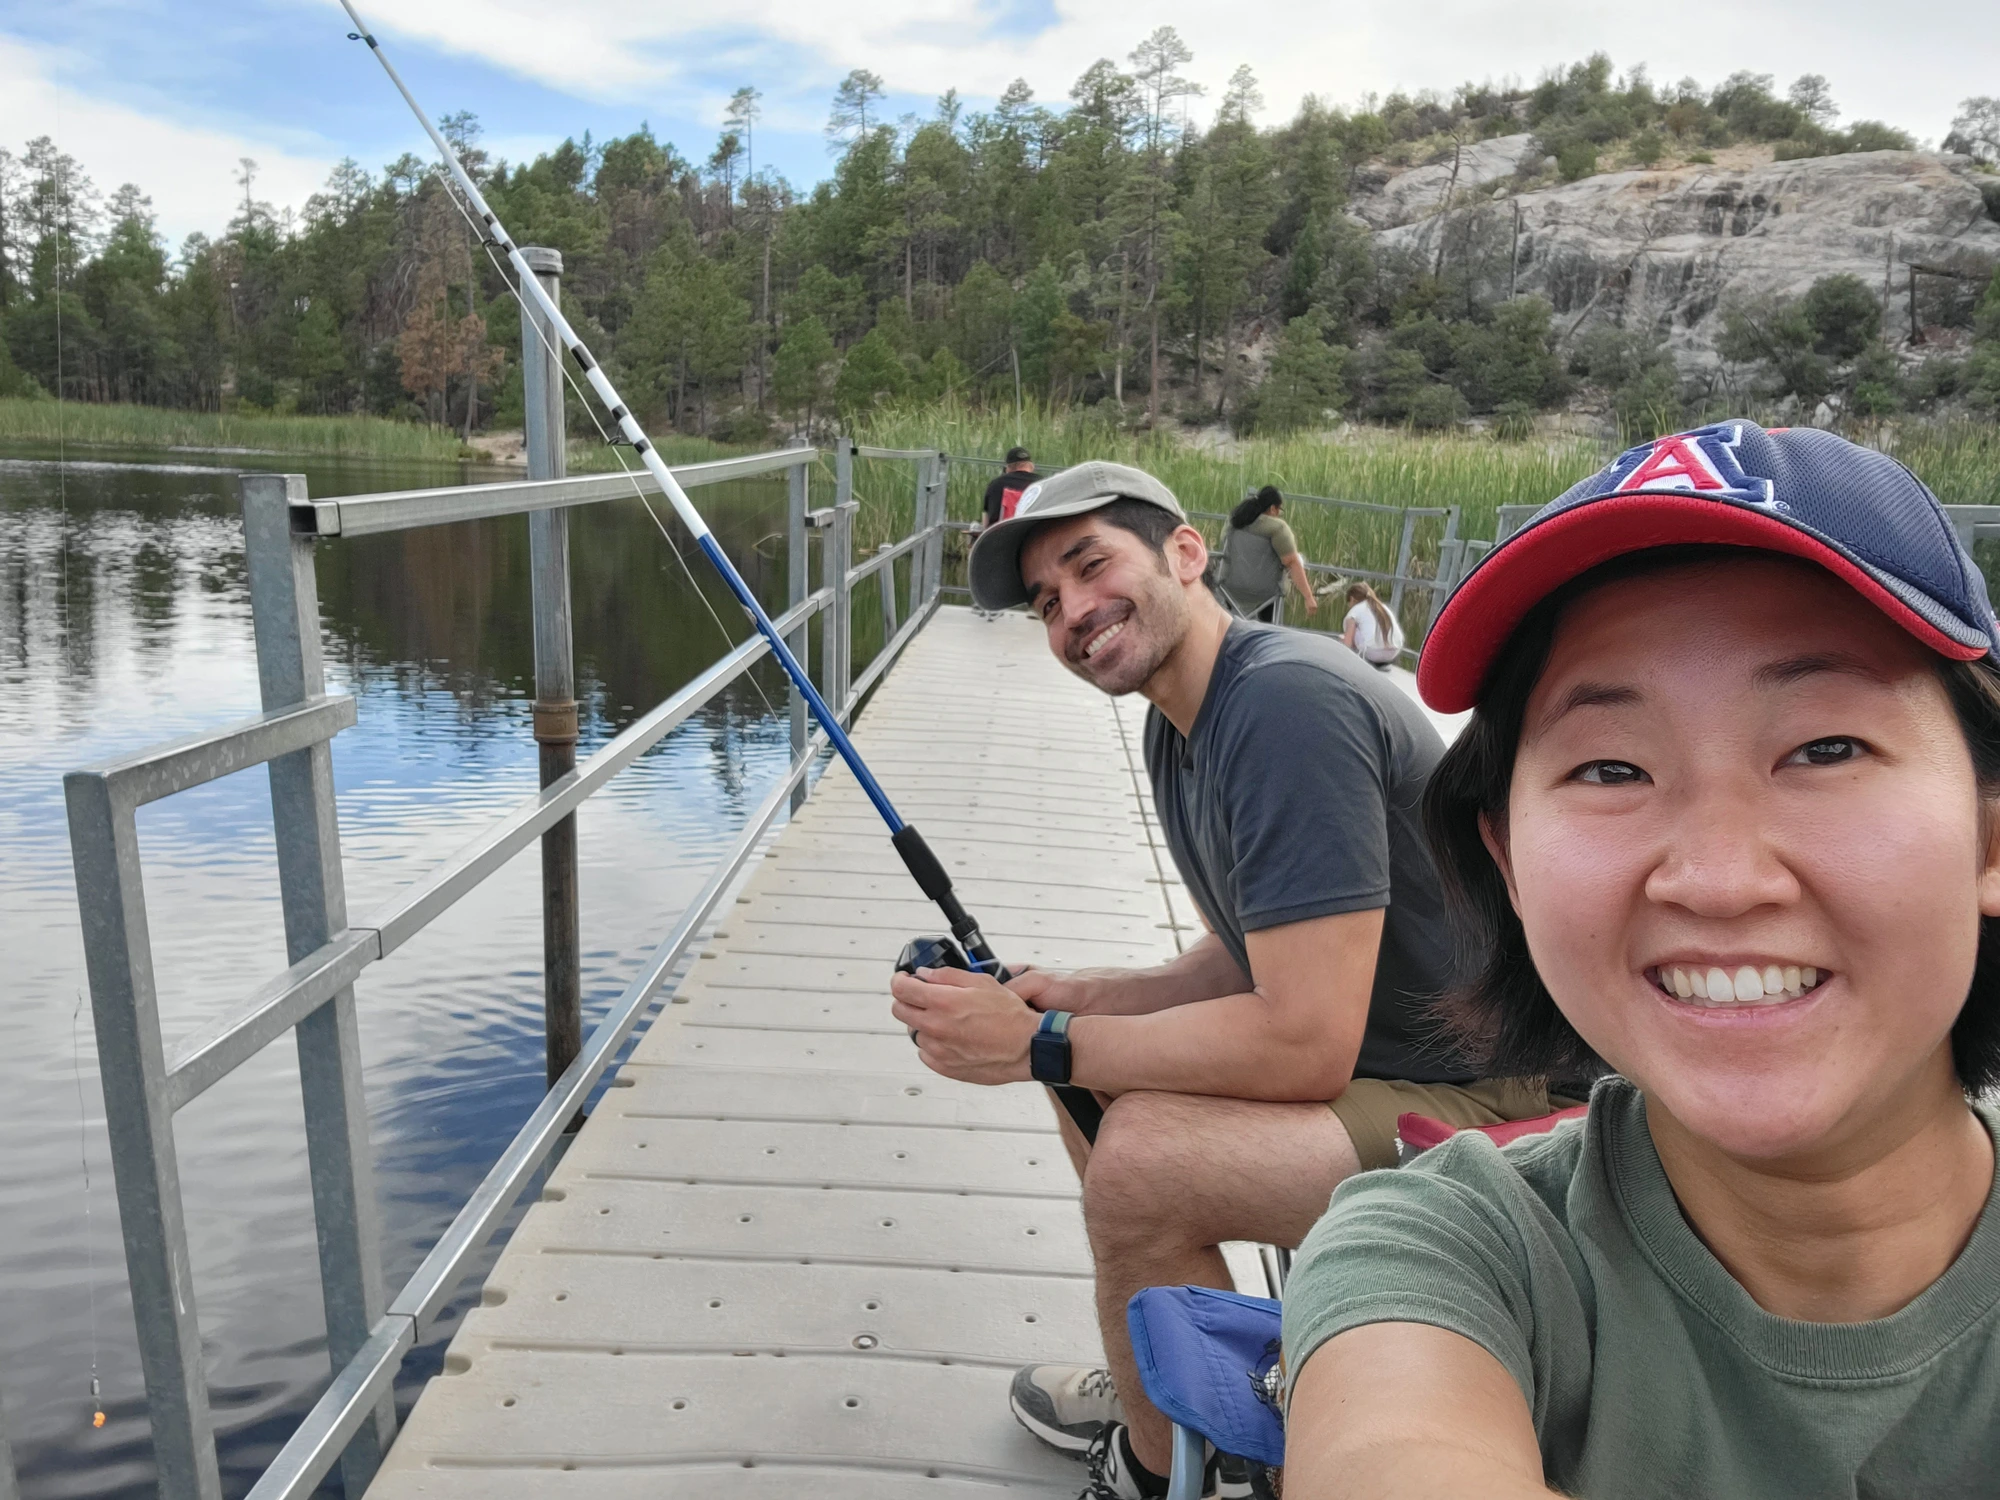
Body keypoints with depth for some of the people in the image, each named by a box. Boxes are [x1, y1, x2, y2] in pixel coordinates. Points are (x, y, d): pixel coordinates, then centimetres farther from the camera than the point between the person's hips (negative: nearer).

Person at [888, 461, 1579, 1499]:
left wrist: (1039, 1046, -21)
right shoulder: (1180, 721, 6)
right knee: (1098, 1074, 13)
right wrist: (1066, 1000, -3)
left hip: (1502, 1103, -10)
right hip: (1376, 1057, 10)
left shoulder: (1287, 701, -26)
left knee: (1143, 1153, -24)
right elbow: (1248, 961, 13)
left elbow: (1306, 1043, -29)